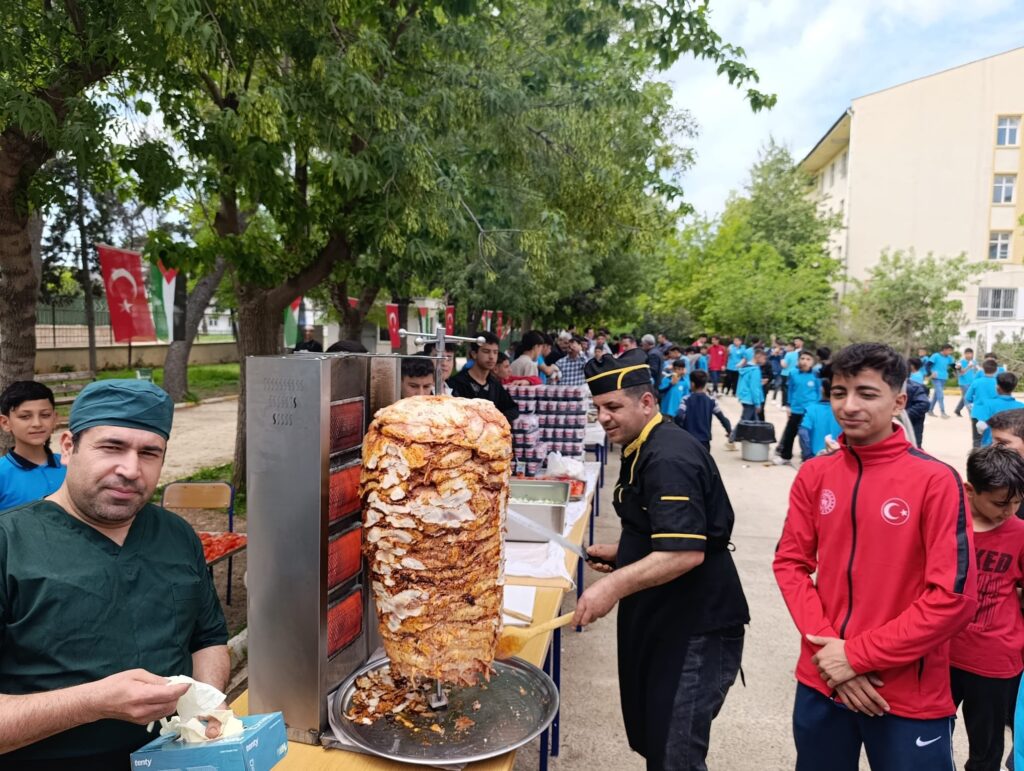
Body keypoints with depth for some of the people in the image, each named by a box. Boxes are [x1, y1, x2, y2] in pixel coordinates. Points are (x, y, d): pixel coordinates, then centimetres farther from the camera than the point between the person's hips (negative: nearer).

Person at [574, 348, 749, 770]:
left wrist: (615, 585, -38)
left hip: (697, 628, -10)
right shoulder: (643, 450, 11)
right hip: (659, 618, 10)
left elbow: (686, 551, -31)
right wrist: (621, 552, 12)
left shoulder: (670, 458, -22)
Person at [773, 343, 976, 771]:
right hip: (821, 682, 4)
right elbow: (790, 563, 2)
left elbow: (954, 596, -16)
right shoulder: (814, 474, -1)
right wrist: (830, 648, -11)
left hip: (910, 697, -4)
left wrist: (859, 655, -14)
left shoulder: (936, 481, -13)